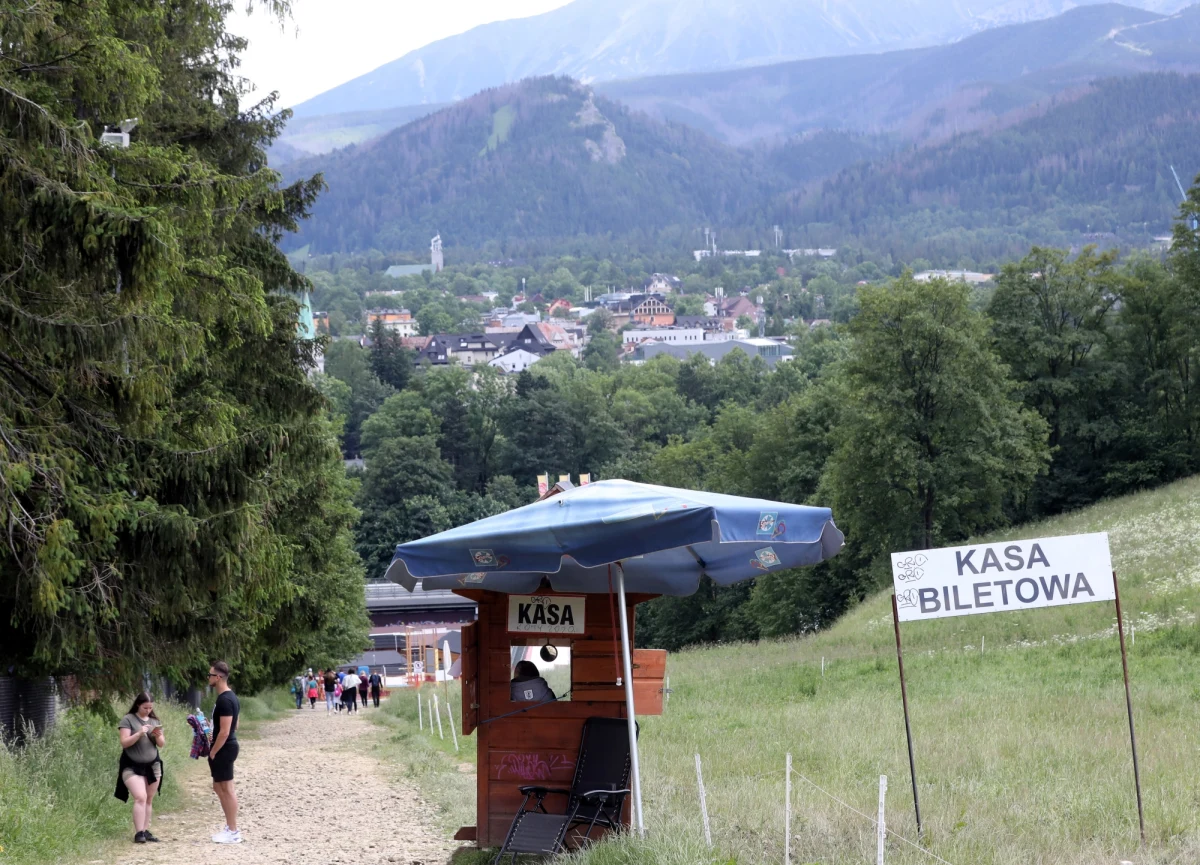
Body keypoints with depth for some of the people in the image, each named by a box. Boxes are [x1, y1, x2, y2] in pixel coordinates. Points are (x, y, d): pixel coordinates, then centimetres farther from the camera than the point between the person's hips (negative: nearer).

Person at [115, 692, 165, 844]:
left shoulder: (155, 721, 10)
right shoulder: (128, 720, -5)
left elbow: (161, 745, 10)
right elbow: (124, 743, -12)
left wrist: (158, 736, -11)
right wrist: (139, 733, -25)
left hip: (152, 766, 5)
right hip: (132, 767, -5)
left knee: (149, 800, 5)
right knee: (140, 797, -18)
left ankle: (145, 831, 10)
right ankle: (138, 833, -18)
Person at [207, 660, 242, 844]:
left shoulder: (224, 700, -21)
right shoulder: (229, 697, 11)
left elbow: (224, 732, -24)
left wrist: (212, 753, -16)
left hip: (224, 749, -10)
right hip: (227, 747, 10)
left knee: (227, 789, -4)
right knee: (219, 787, 16)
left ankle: (233, 832, 1)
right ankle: (231, 827, 22)